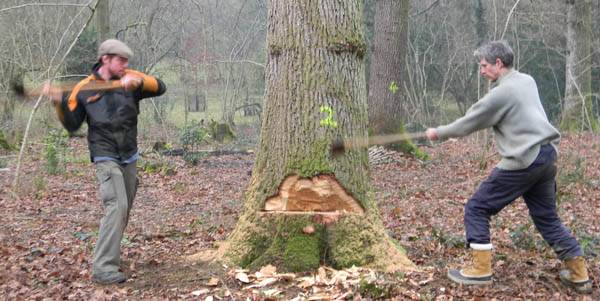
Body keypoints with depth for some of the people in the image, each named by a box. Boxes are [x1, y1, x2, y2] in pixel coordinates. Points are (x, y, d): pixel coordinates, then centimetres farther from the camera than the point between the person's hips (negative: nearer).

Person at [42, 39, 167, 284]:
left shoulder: (130, 80, 2)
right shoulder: (83, 89, -2)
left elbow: (160, 87, -10)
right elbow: (72, 125, 1)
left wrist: (139, 81, -28)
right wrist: (59, 102, -16)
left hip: (129, 158, 5)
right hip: (106, 158, -5)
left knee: (123, 210, 14)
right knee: (116, 206, -20)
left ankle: (109, 255, 32)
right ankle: (102, 268, -19)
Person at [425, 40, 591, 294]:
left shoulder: (501, 93, -14)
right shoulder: (527, 81, 12)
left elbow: (469, 123, -6)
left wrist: (438, 133, 8)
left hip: (524, 161, -9)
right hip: (546, 155, 9)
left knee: (477, 208, 1)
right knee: (547, 216, 18)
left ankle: (480, 269, 2)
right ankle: (579, 273, 19)